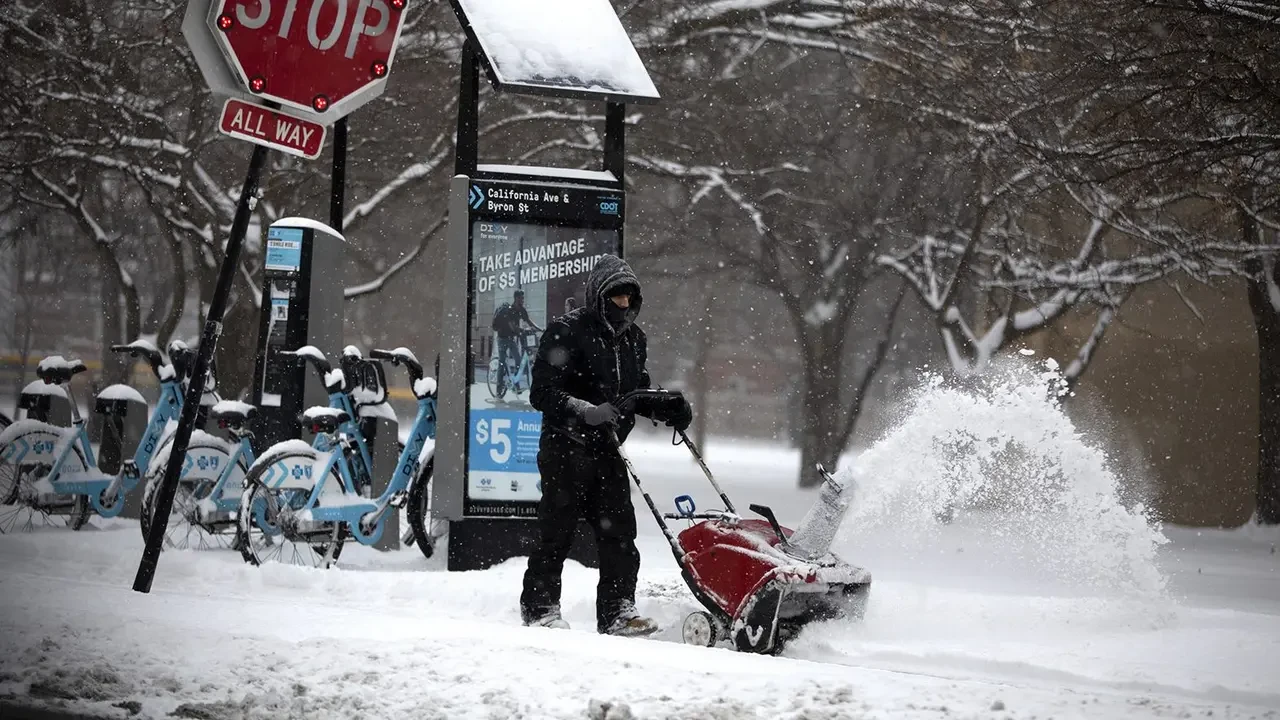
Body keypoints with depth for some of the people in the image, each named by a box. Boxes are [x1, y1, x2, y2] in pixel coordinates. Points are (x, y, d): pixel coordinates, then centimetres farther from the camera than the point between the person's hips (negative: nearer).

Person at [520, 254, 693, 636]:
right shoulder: (566, 332, -11)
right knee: (557, 530, -1)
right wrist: (586, 411, -27)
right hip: (565, 449, -6)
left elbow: (637, 392, 24)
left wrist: (669, 410, 5)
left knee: (619, 532, -1)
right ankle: (540, 607, 10)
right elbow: (543, 393, -15)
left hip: (607, 449, 6)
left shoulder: (634, 339, 13)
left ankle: (618, 611, 1)